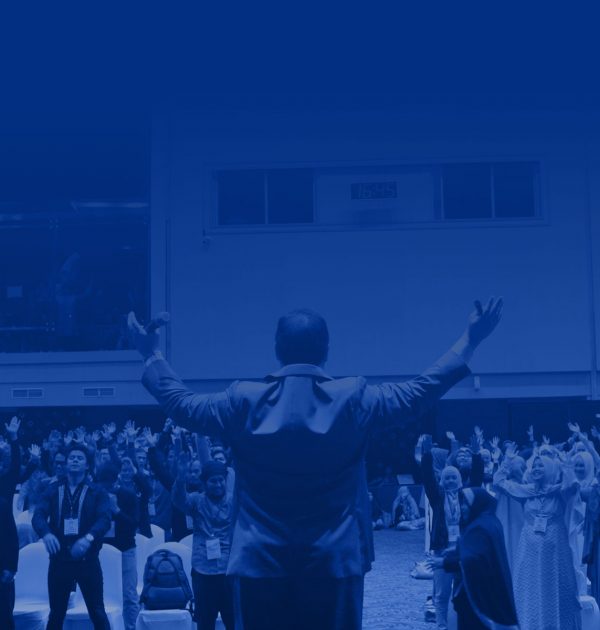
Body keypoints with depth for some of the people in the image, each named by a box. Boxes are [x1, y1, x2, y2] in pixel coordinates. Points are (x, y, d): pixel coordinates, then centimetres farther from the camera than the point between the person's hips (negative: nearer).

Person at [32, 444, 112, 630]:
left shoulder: (97, 492, 2)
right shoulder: (53, 490, 8)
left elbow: (104, 519, -13)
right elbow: (38, 515, -6)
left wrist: (88, 538, -33)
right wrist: (46, 533, -29)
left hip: (87, 559, -2)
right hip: (59, 559, 2)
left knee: (97, 613, 0)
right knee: (56, 613, 9)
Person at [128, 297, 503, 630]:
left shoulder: (245, 402, -3)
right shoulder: (353, 400, -5)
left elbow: (181, 403, 10)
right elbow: (418, 396, 2)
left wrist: (152, 354, 25)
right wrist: (470, 340, 11)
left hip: (260, 563, 1)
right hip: (334, 563, -1)